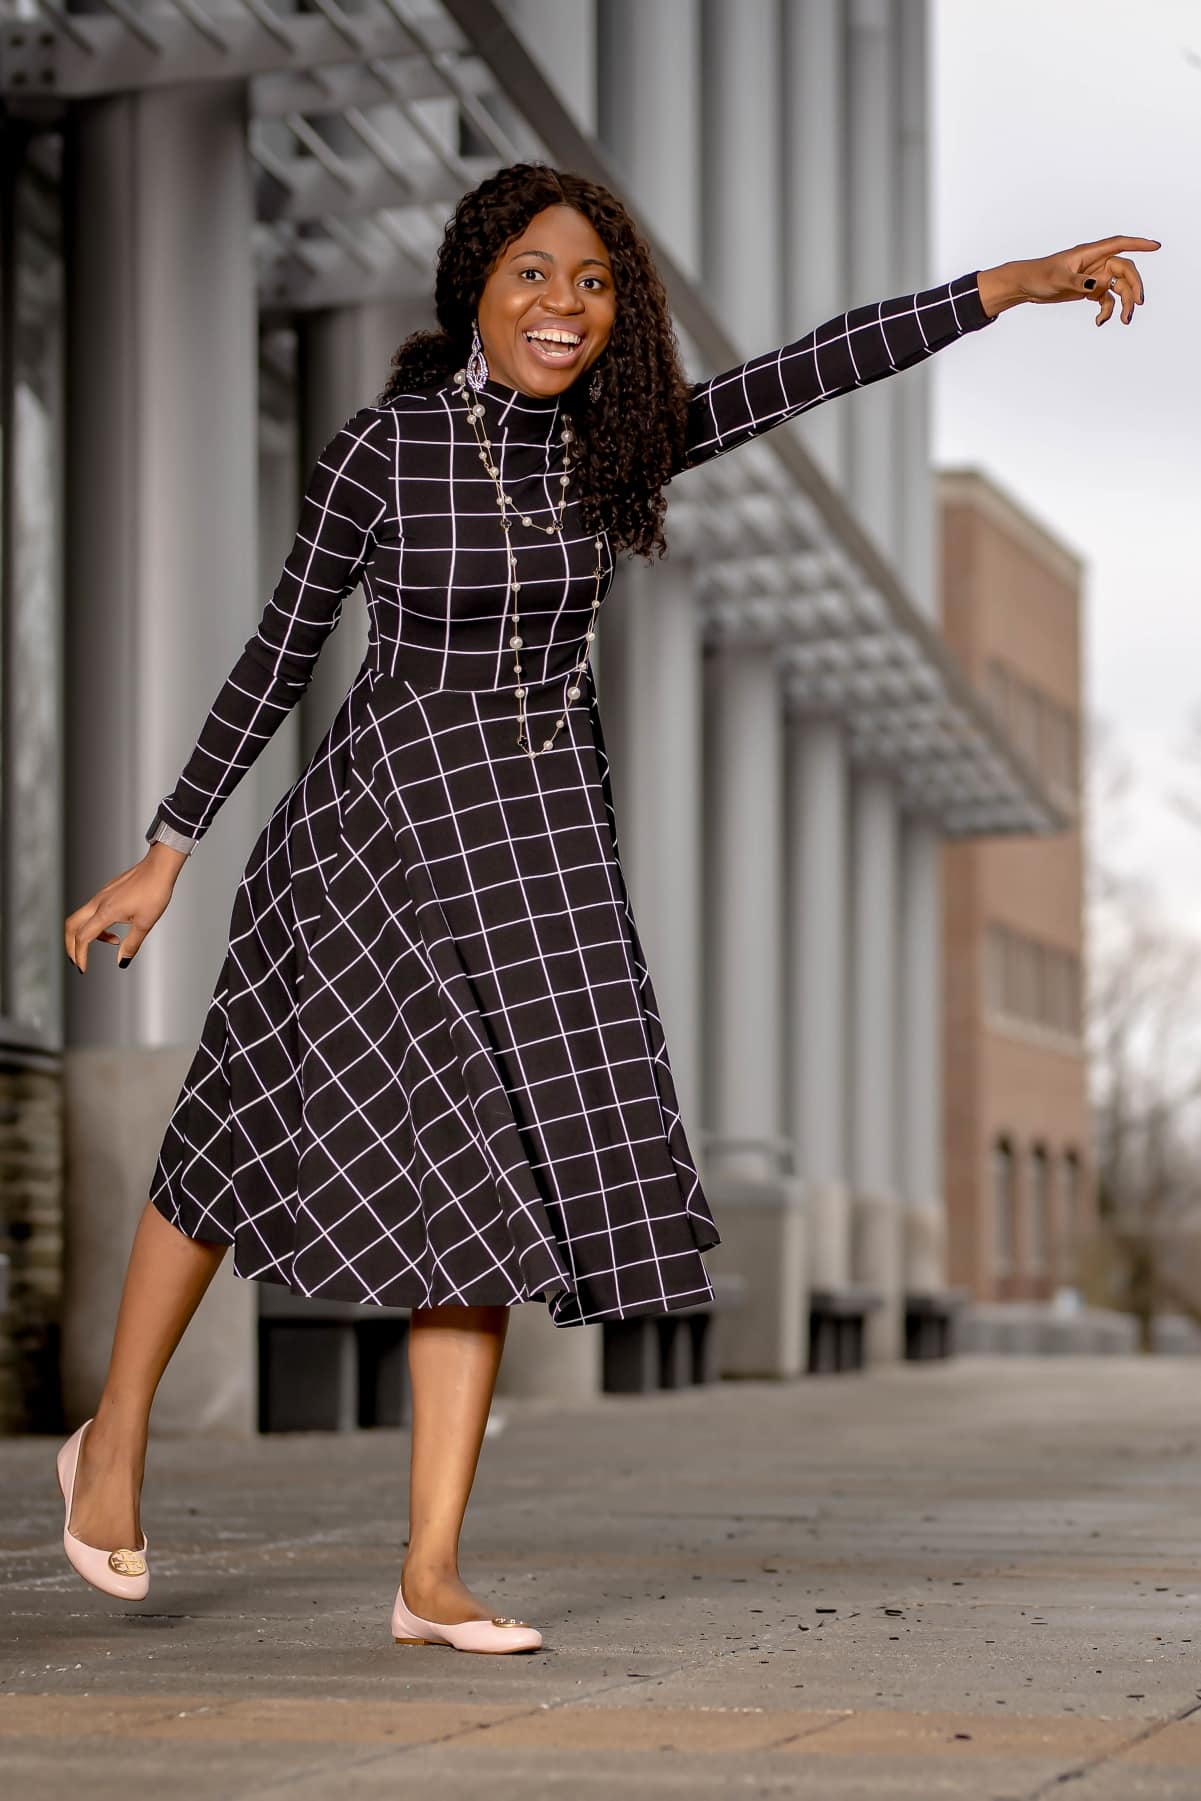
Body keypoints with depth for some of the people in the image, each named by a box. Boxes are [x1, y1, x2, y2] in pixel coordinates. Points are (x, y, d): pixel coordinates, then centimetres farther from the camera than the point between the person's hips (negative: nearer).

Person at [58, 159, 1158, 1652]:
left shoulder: (622, 437, 1)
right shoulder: (385, 447, -10)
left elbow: (822, 364, -5)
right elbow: (281, 650, -5)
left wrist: (1012, 286, -14)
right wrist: (166, 853, -2)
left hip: (542, 833, 4)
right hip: (380, 819, -4)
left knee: (484, 1179, -1)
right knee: (263, 1131, 5)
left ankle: (430, 1575, 3)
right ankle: (111, 1443, 29)